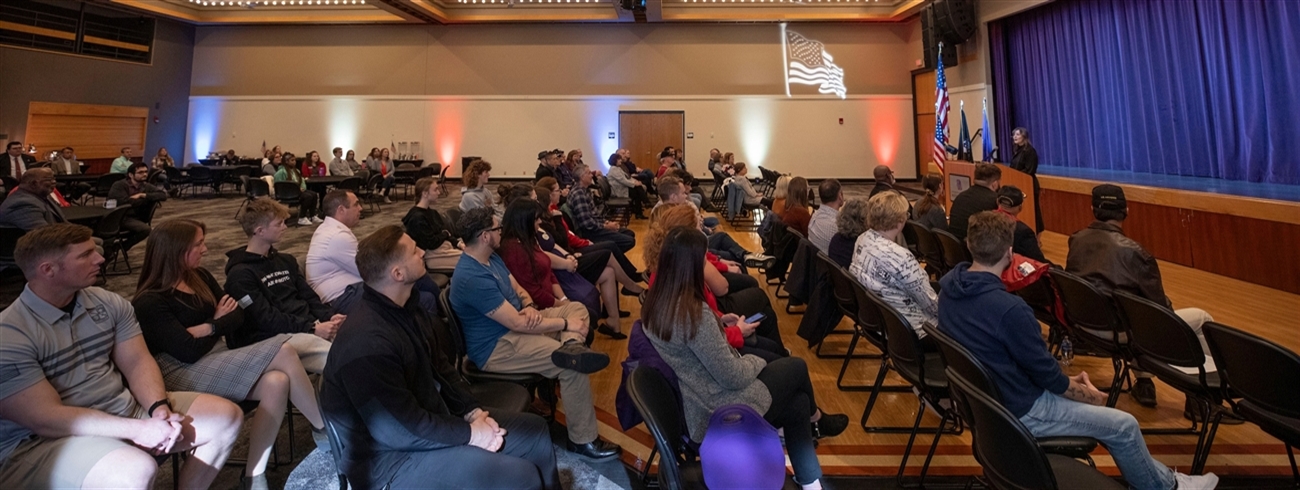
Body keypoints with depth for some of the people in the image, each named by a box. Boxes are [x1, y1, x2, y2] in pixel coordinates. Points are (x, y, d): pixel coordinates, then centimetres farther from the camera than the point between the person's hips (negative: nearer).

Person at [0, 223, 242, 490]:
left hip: (125, 409, 7)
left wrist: (160, 408, -17)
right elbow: (46, 419, -21)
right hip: (43, 442, -7)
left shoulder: (109, 304, 4)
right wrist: (139, 429, -24)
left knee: (226, 416, -4)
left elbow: (137, 363, 3)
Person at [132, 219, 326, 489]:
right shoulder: (149, 302, -9)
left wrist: (206, 328, -10)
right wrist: (217, 324, 0)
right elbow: (189, 352, -17)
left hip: (217, 363, 7)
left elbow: (237, 316, 7)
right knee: (283, 353, -24)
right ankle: (325, 429, -10)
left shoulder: (201, 277, 12)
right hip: (184, 375, -7)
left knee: (277, 382, -27)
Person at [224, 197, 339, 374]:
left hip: (309, 326, 7)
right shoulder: (241, 274, -4)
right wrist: (313, 329, -20)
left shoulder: (286, 260, 20)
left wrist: (329, 318, -5)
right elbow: (266, 319, -12)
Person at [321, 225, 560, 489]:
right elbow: (401, 430, -27)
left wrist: (473, 412, -3)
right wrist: (469, 433, -16)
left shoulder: (407, 307, 0)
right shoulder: (367, 343, -30)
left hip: (427, 420, 9)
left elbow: (441, 367, 9)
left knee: (535, 430, 10)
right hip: (391, 457, -9)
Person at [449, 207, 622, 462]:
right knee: (574, 367, -23)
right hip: (496, 348, -10)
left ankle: (571, 346, -29)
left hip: (516, 325, 10)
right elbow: (517, 323, -27)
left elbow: (518, 289, 14)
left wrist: (530, 306, -11)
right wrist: (566, 323, -18)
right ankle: (583, 441, -11)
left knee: (577, 308, 4)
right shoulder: (472, 278, -27)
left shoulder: (492, 257, 6)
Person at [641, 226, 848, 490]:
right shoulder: (694, 313, -32)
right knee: (796, 367, 14)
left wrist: (718, 323, 6)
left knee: (797, 403, 16)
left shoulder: (655, 303, -5)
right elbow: (733, 377, -24)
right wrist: (756, 361, -4)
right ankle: (817, 421, 44)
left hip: (694, 407, 8)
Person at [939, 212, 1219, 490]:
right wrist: (1089, 395, 2)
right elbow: (1047, 375, -19)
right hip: (1018, 410, -8)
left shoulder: (949, 287, -7)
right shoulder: (1010, 309, -33)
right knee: (1124, 426, 8)